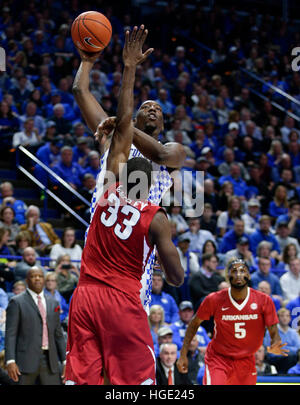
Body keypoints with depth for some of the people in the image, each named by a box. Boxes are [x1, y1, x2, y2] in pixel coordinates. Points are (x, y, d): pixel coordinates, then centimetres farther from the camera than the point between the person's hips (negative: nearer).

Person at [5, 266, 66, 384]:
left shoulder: (53, 304, 16)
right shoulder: (17, 302, 1)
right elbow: (10, 334, -4)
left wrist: (65, 361, 10)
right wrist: (10, 361, -15)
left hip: (50, 361, 4)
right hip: (27, 360, -4)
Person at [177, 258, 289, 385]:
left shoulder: (264, 301, -11)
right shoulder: (214, 300, -13)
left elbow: (274, 333, -9)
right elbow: (194, 324, 2)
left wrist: (274, 347, -33)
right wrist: (183, 354, -1)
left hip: (246, 361, 3)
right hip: (218, 359, -3)